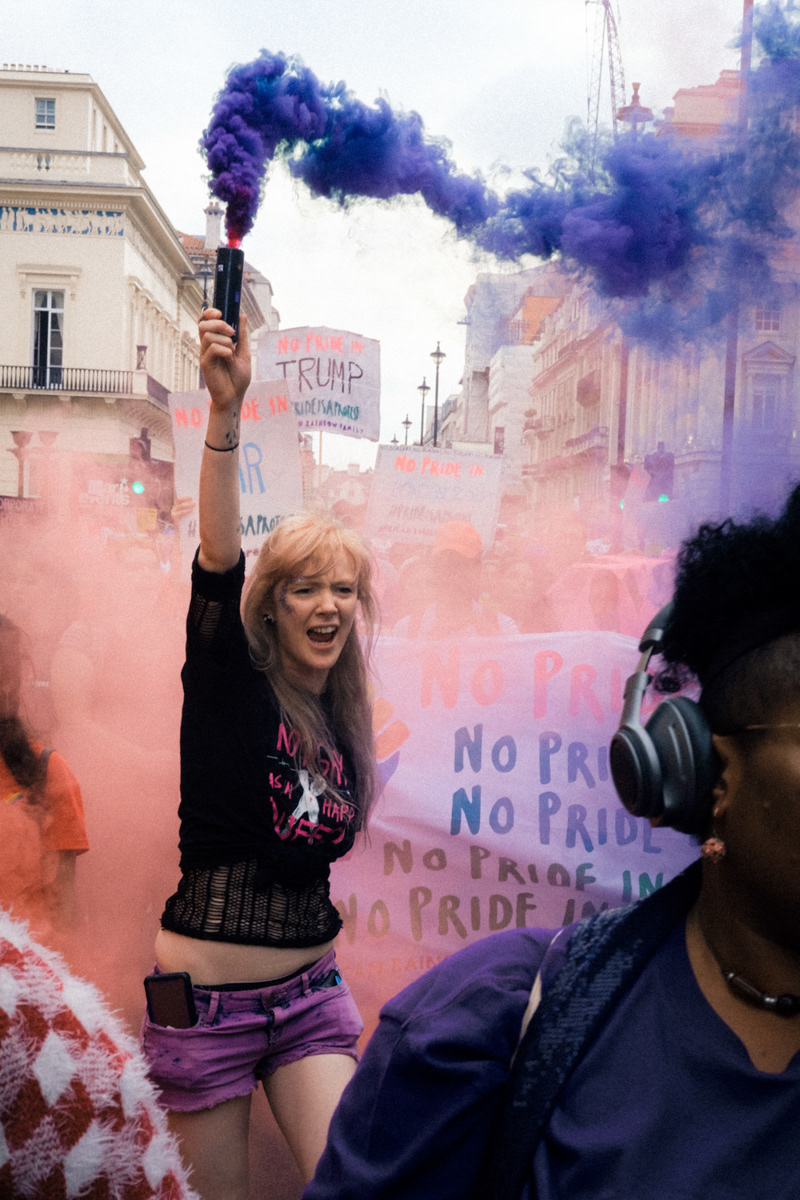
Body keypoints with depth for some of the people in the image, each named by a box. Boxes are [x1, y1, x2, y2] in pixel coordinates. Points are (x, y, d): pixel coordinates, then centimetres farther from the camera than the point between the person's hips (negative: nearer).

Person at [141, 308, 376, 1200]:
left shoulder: (339, 719, 4)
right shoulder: (229, 679, -10)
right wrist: (224, 414, -41)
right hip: (205, 995, -4)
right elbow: (218, 556, -29)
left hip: (310, 990, 5)